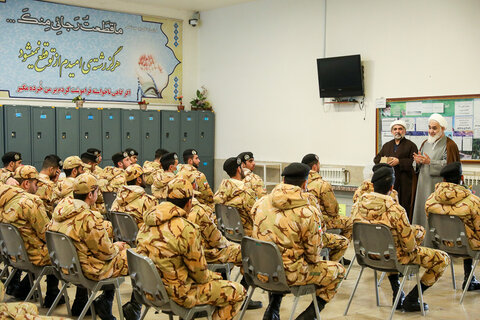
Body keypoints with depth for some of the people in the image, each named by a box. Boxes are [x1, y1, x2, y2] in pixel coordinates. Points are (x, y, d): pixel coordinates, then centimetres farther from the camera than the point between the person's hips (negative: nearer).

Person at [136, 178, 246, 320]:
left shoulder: (147, 225, 2)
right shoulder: (186, 230, -23)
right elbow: (200, 274, -13)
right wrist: (212, 276, 10)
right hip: (177, 294, -8)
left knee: (212, 277, 28)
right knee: (238, 291, 4)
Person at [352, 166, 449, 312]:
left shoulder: (358, 204, -11)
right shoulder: (395, 210, -28)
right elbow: (409, 245, -21)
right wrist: (412, 246, 2)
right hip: (392, 257, -6)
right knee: (442, 259, 6)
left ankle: (397, 295, 33)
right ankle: (410, 300, 11)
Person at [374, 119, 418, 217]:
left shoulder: (411, 145, 6)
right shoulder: (387, 145, 22)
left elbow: (414, 161, -6)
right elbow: (376, 159, 18)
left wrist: (399, 161, -14)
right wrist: (384, 160, -4)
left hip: (404, 182, -4)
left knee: (404, 207, -7)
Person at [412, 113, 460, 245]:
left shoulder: (449, 145, -4)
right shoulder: (426, 143, 15)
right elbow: (416, 166, 17)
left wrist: (430, 162, -18)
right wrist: (418, 161, -6)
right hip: (423, 187, 6)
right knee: (421, 212, 7)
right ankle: (420, 243, 15)